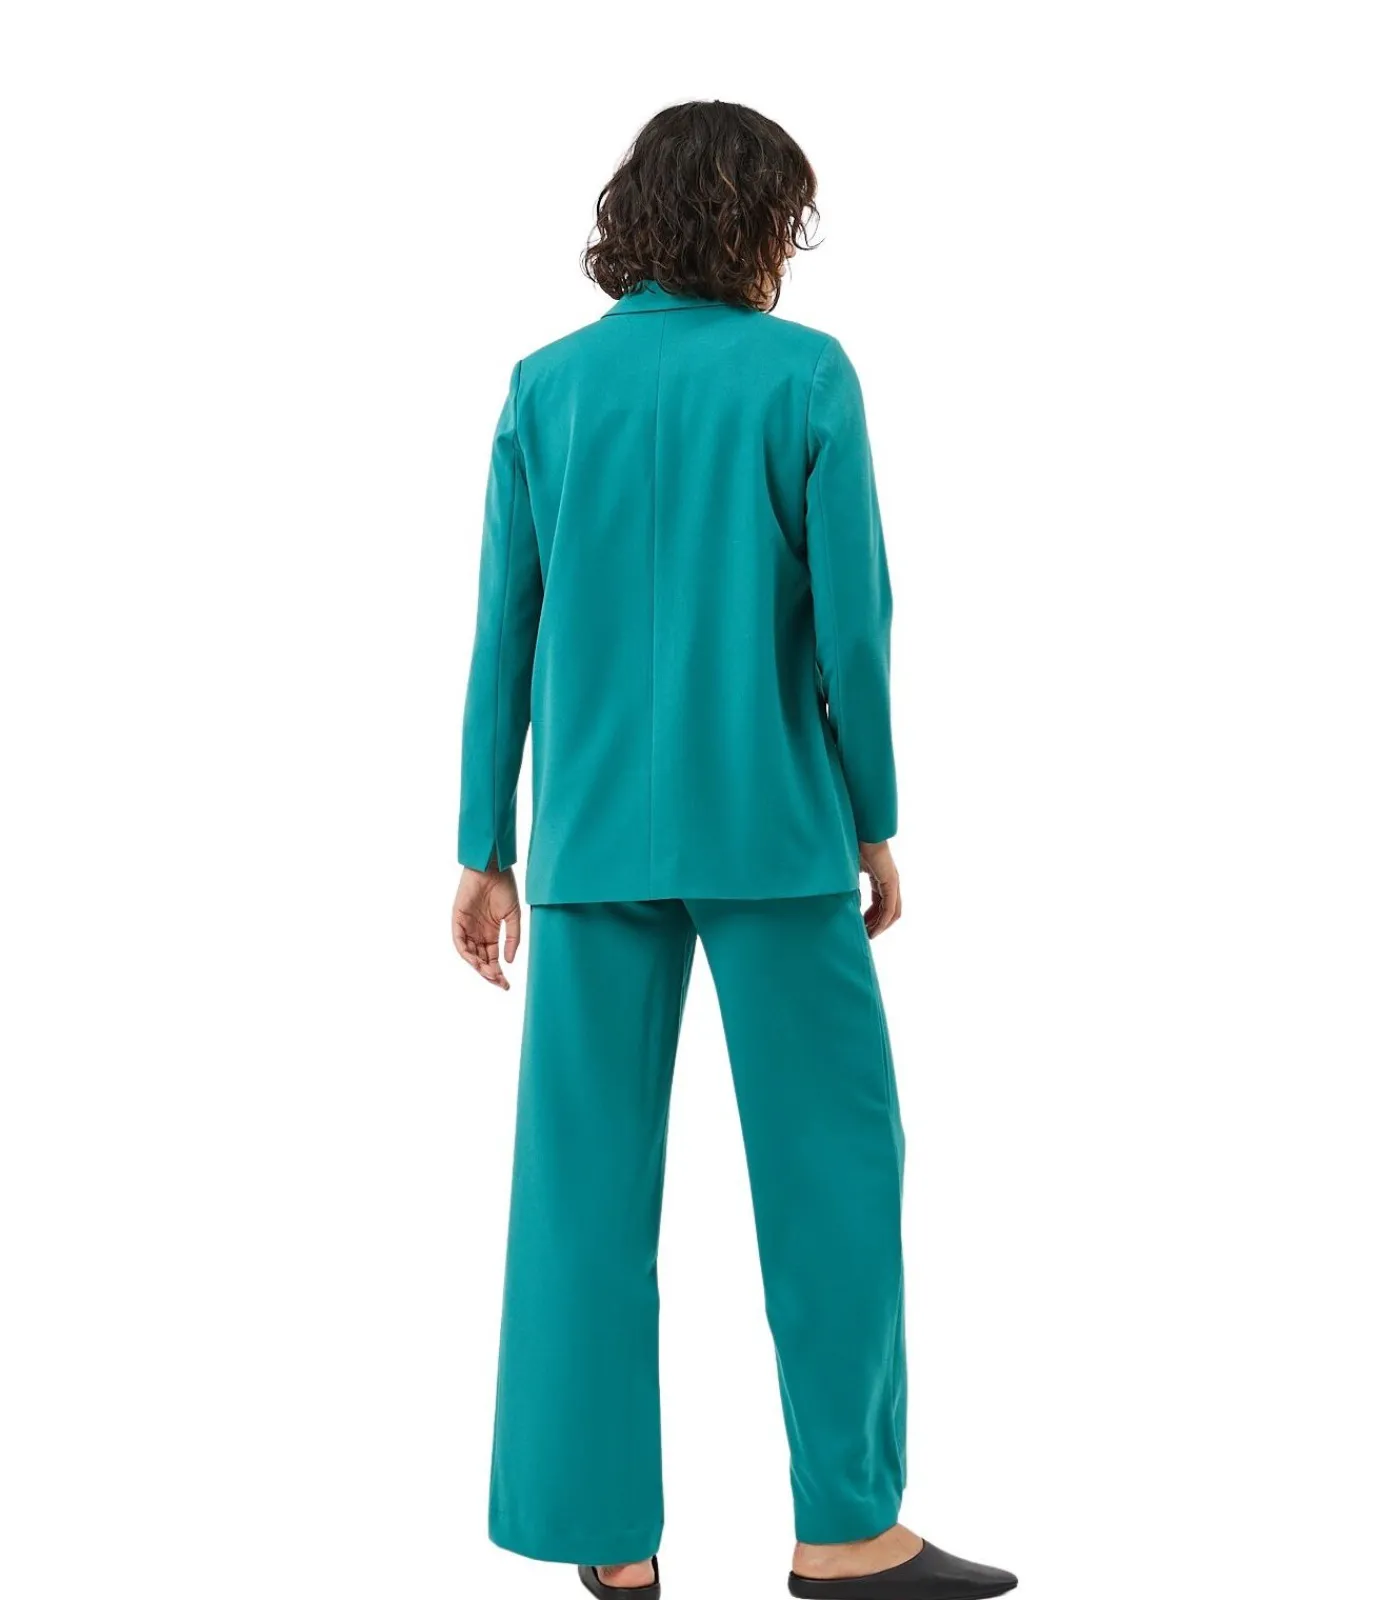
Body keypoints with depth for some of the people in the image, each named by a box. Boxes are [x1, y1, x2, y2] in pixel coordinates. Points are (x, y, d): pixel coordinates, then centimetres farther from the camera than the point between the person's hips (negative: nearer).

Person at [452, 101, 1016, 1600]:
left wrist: (486, 850, 8)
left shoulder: (546, 385, 6)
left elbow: (504, 630, 4)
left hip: (593, 839, 4)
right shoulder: (805, 375, -3)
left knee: (586, 1181, 6)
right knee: (832, 1162, 6)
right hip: (767, 830, -3)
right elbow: (850, 622, -7)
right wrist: (877, 821, 4)